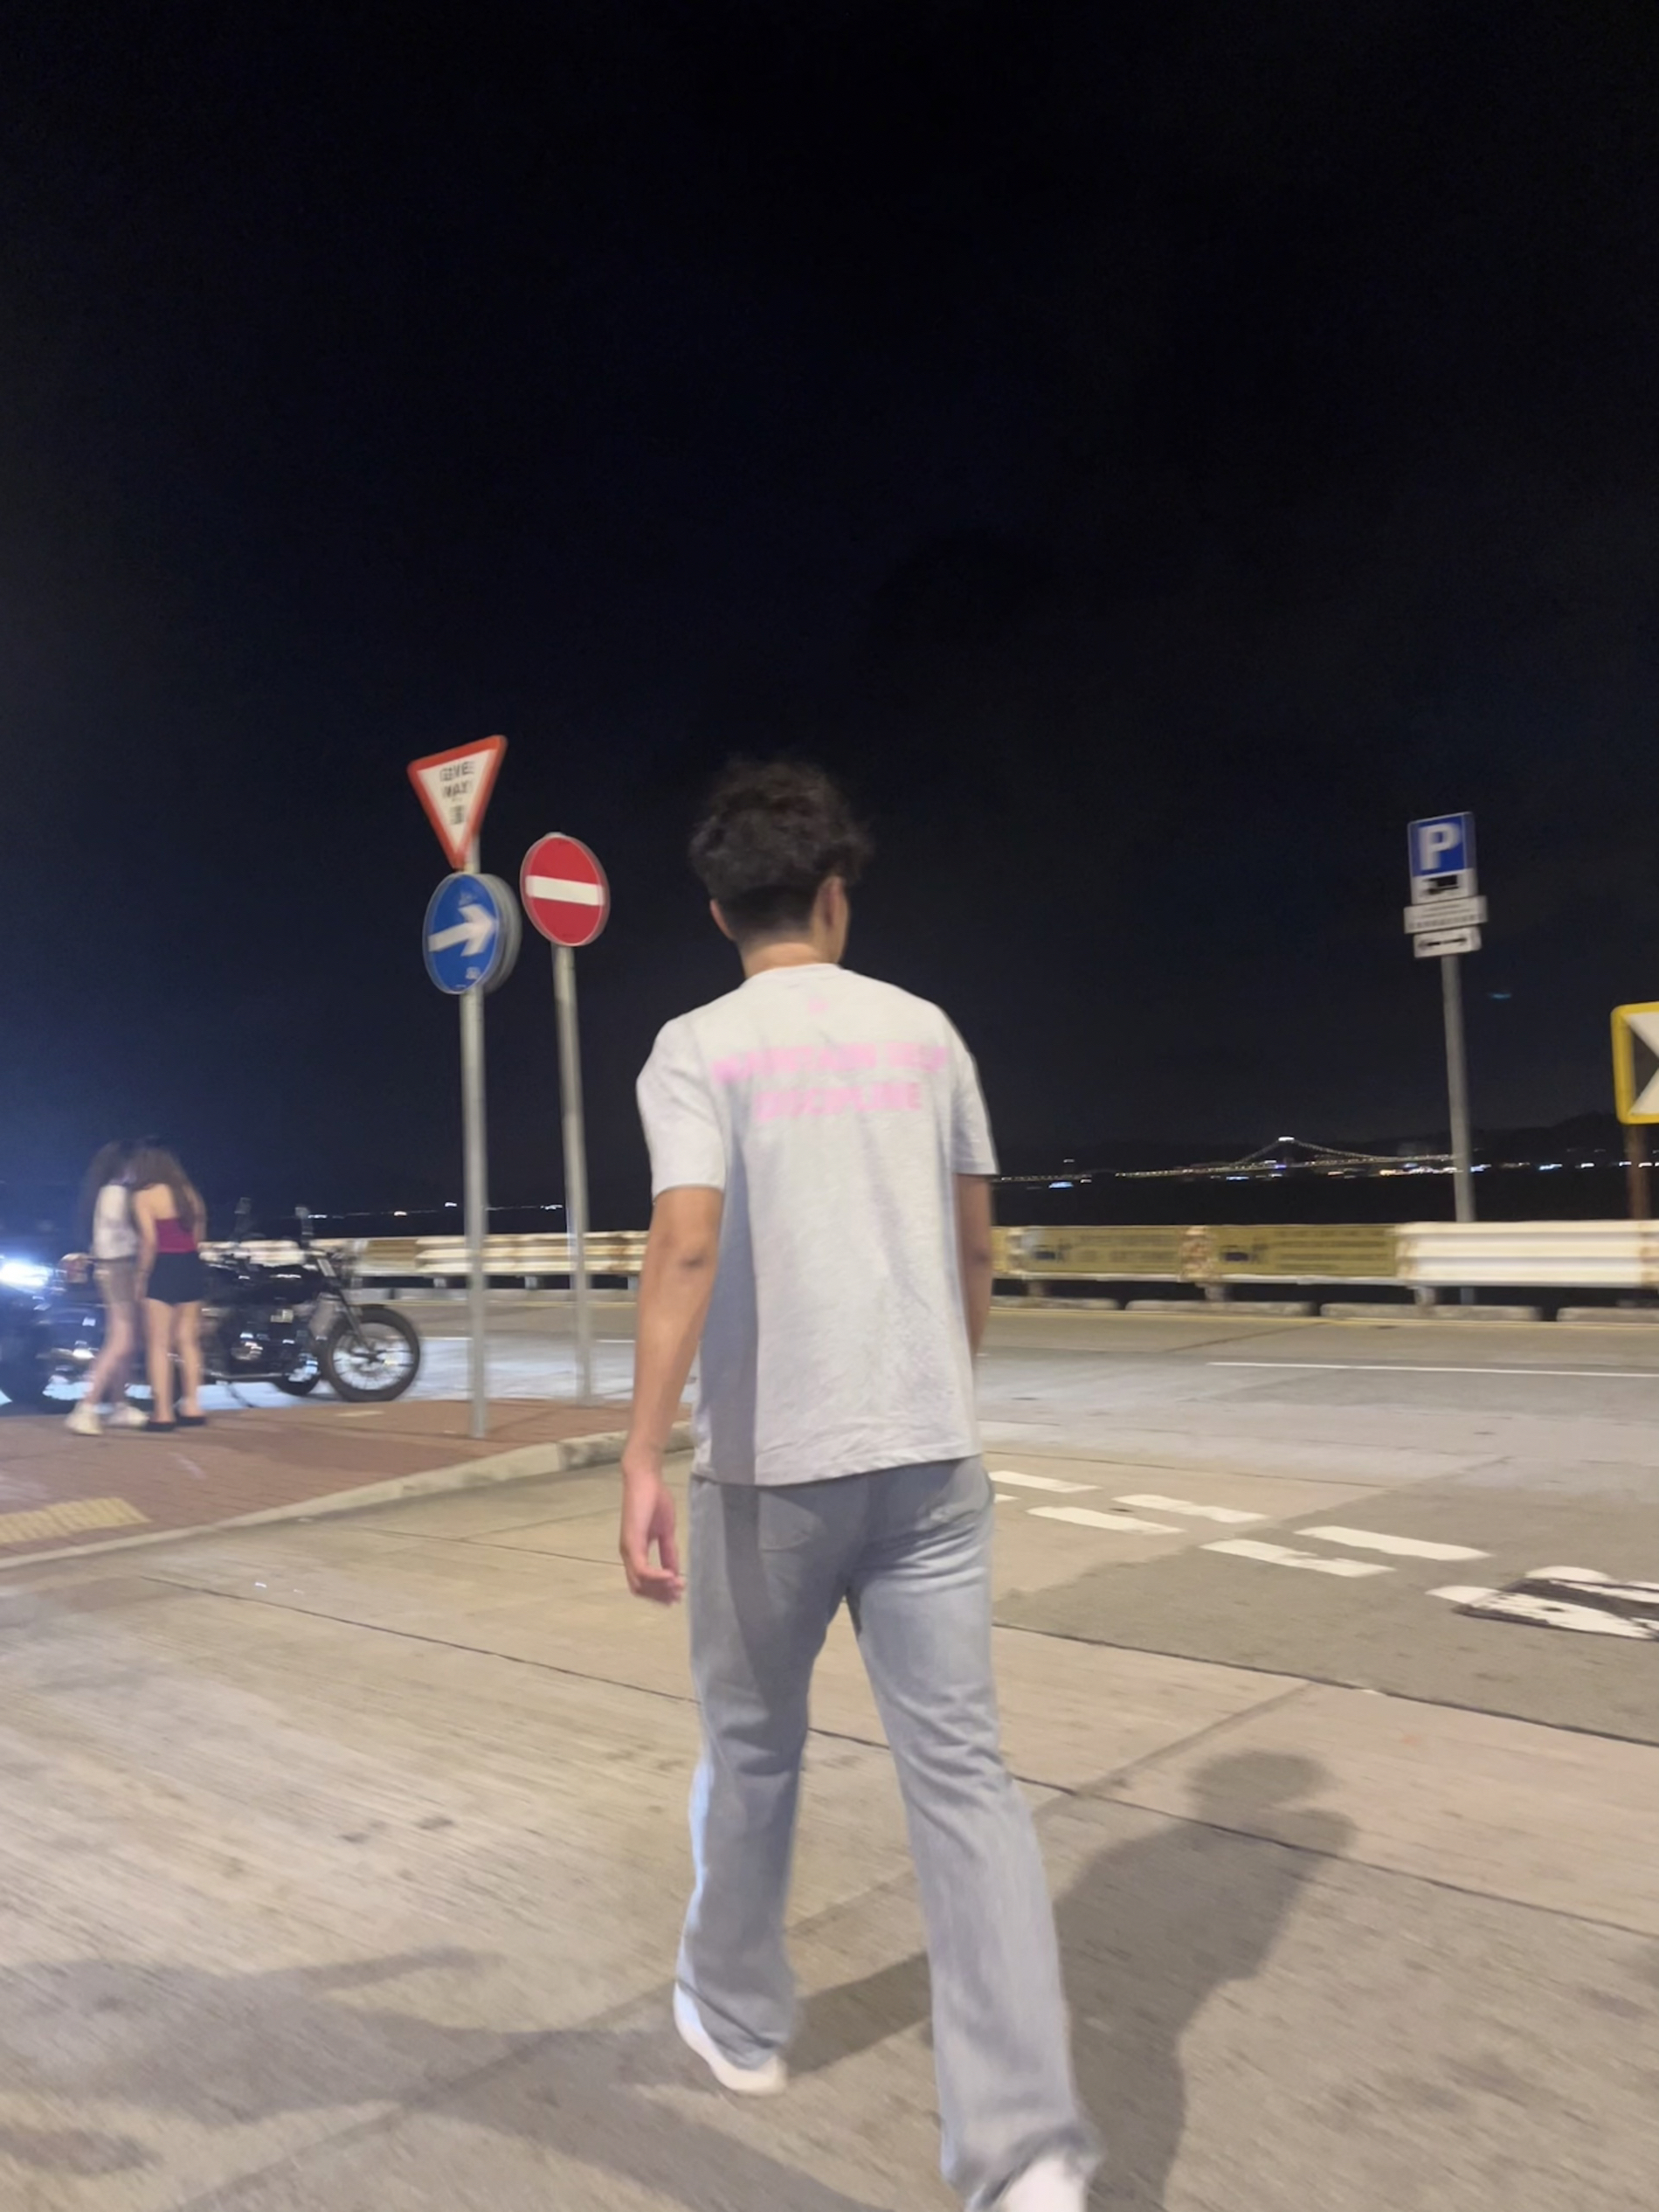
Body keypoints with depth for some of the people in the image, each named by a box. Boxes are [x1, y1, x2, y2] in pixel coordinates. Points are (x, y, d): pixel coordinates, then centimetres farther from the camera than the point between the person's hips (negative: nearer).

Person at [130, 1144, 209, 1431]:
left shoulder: (144, 1195, -9)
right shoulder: (188, 1191, 10)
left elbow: (149, 1241, -15)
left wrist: (141, 1276, -8)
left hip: (164, 1269, -7)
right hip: (192, 1266, 7)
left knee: (159, 1344, 0)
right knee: (188, 1341, 12)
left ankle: (163, 1413, -1)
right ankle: (192, 1408, 14)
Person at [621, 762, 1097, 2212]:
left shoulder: (699, 1048, -6)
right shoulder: (924, 1031, 6)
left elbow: (689, 1248, -20)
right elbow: (974, 1248, 12)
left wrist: (644, 1459, -21)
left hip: (767, 1464, -2)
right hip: (929, 1454, 2)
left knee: (753, 1750, 19)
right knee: (962, 1774, 5)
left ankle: (740, 2019, 40)